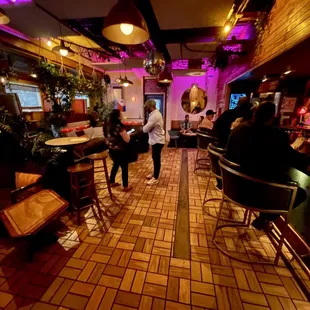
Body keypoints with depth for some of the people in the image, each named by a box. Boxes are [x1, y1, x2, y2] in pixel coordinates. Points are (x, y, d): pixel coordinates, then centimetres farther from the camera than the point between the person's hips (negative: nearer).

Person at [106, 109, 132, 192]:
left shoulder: (109, 125, 3)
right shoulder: (119, 126, -22)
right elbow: (127, 140, -21)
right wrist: (128, 134, 0)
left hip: (111, 149, 8)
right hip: (120, 151, -8)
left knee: (115, 165, 26)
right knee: (124, 168, 7)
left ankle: (112, 182, 37)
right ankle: (125, 187, 17)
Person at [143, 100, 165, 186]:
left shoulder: (154, 115, -22)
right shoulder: (156, 113, 13)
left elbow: (146, 129, -23)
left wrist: (143, 127, -2)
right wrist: (146, 126, -1)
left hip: (157, 141, -10)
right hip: (156, 140, 10)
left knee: (156, 159, -1)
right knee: (155, 158, 19)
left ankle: (155, 178, 11)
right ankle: (155, 174, 34)